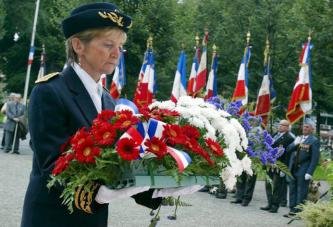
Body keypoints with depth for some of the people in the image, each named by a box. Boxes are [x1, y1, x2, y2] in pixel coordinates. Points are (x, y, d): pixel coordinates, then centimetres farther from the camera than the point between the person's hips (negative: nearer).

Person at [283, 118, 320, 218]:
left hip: (303, 171, -7)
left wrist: (309, 172, -17)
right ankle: (292, 210, 22)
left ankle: (299, 211, 6)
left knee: (301, 192, -1)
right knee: (292, 190, 13)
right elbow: (288, 150, 10)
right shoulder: (298, 138, 14)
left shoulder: (314, 141, -7)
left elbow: (315, 158, -12)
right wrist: (294, 144, -9)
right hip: (293, 169, 7)